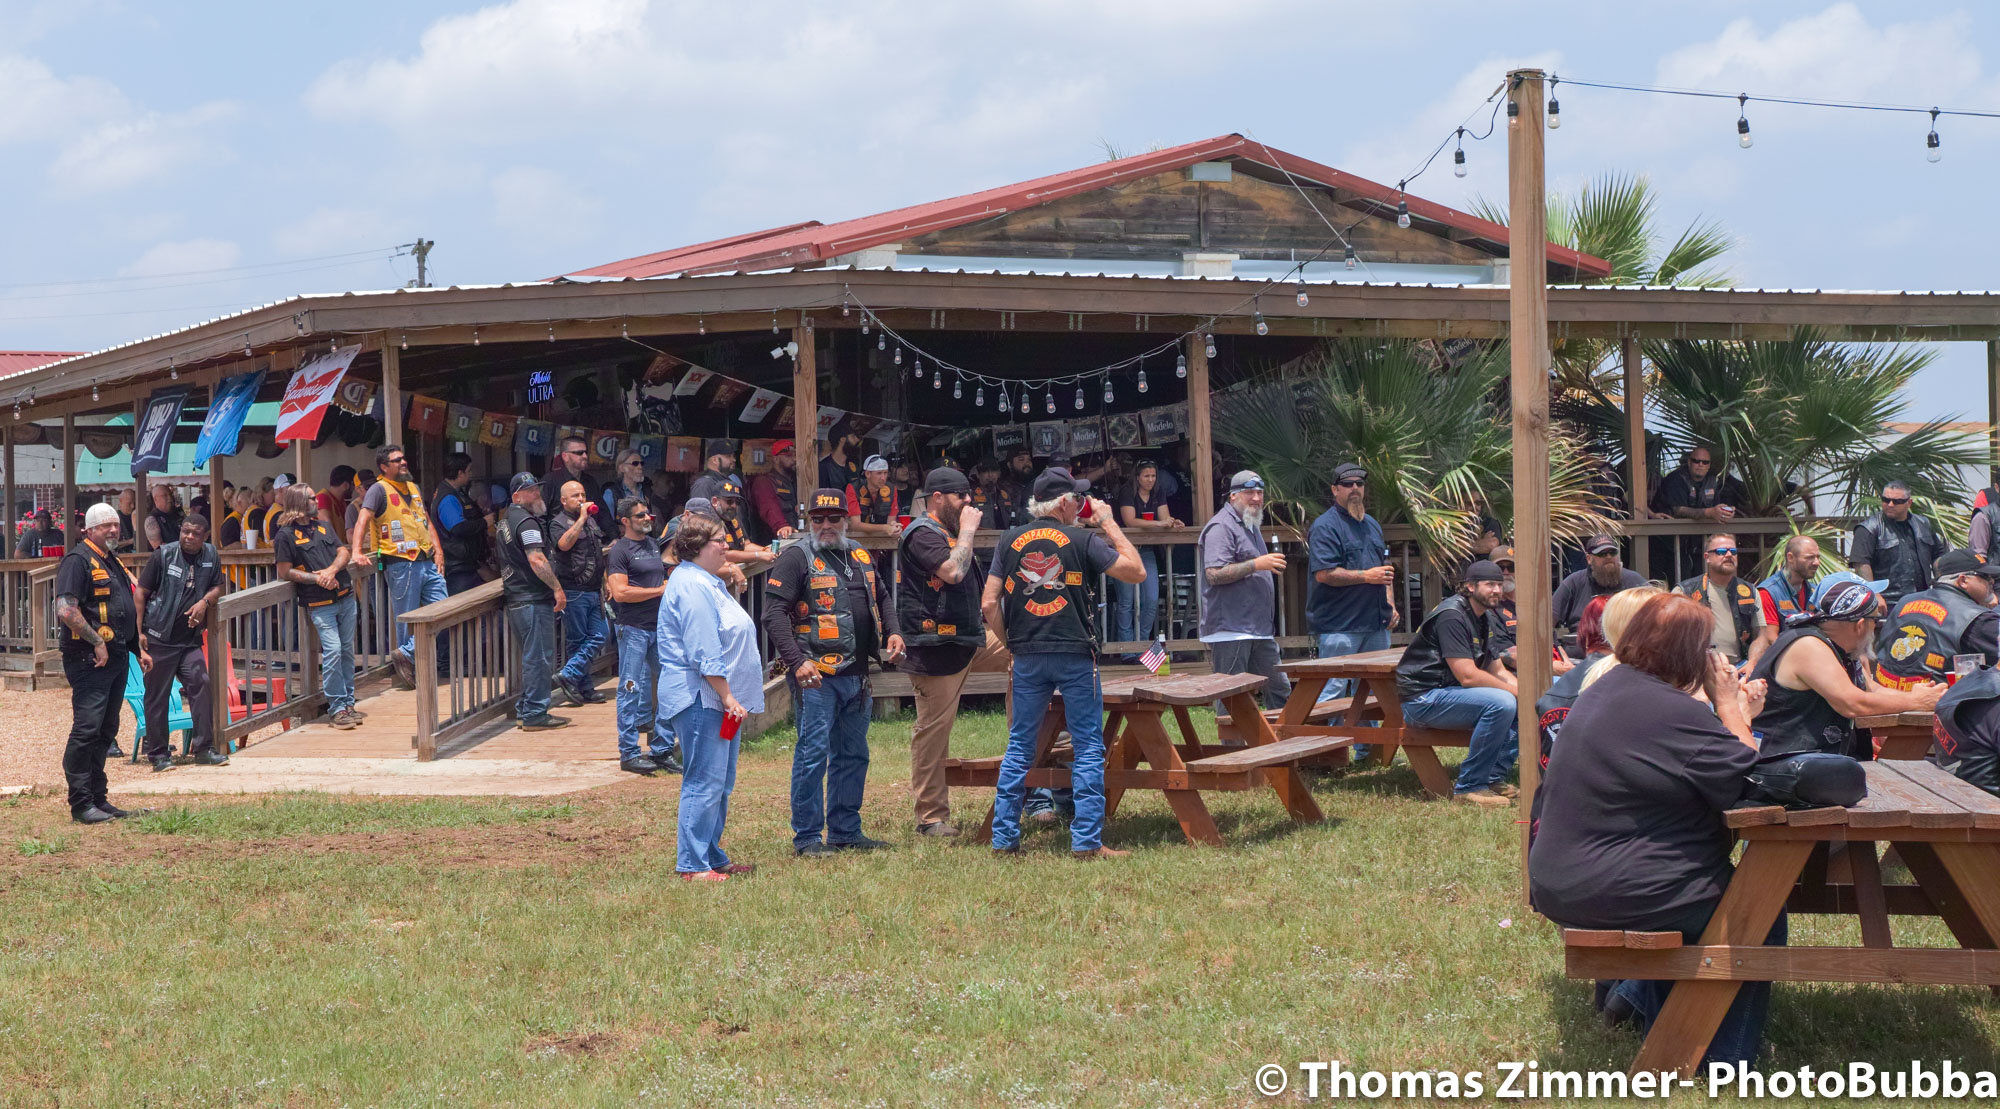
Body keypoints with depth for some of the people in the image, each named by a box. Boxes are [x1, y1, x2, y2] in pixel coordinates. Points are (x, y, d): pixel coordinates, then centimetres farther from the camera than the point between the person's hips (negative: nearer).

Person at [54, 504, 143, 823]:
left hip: (116, 657, 9)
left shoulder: (113, 562, 19)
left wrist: (136, 645, 18)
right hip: (89, 660, -9)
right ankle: (81, 805, -7)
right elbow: (66, 611, -20)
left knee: (106, 731, 12)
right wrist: (97, 642, -17)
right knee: (87, 728, -10)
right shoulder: (79, 560, -10)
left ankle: (98, 798, 19)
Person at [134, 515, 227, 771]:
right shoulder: (163, 555, -5)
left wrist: (205, 601, -7)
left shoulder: (211, 556, 6)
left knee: (200, 684, -8)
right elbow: (140, 593, -3)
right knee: (157, 696, 2)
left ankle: (204, 749, -1)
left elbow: (217, 587, 17)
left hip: (190, 639, 3)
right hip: (158, 638, -3)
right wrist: (138, 632, -9)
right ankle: (158, 753, 11)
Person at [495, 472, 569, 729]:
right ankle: (535, 713, -6)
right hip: (534, 598, -10)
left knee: (530, 656, 17)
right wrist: (557, 588, -19)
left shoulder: (507, 518, 17)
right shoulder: (526, 520, -15)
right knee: (540, 657, -7)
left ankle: (524, 708, 22)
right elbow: (536, 559, -23)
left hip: (516, 597, 10)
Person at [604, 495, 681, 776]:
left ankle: (662, 749, 14)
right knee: (631, 690, -4)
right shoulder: (619, 551, -6)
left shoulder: (654, 544, 17)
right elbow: (620, 593, -16)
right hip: (633, 628, -7)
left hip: (660, 626, 7)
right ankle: (629, 753, 0)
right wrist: (659, 590, -11)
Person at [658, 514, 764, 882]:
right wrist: (727, 697, -20)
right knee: (704, 782, -10)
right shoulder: (691, 586, -15)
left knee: (721, 783, 14)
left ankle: (713, 858, 21)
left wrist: (730, 698, 25)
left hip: (718, 700, 11)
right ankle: (692, 865, -7)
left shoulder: (708, 582, 20)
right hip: (702, 698, -11)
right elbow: (704, 653, -21)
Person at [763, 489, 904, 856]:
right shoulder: (797, 558, -6)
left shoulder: (860, 557, 15)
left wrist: (891, 633, 8)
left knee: (853, 755, 13)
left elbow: (881, 598, 28)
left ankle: (845, 830, 23)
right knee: (813, 754, -6)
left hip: (857, 675, 7)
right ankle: (807, 837, 0)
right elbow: (774, 614, -13)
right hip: (816, 675, -7)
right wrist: (796, 662, -23)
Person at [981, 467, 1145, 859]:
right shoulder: (1082, 540, -5)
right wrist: (1109, 524, 7)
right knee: (1088, 749, 3)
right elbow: (1136, 572, -1)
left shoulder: (1010, 541, 6)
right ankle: (1087, 841, -1)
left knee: (1019, 747, 12)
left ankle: (1003, 837, 12)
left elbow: (989, 604, 2)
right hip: (1075, 655, -4)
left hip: (1027, 656, 4)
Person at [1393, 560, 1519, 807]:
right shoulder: (1452, 616, -17)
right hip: (1424, 699, -10)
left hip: (1447, 692, 10)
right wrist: (1515, 690, -16)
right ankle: (1469, 787, -21)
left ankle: (1493, 778, 4)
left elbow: (1498, 671, 17)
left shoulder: (1481, 621, 15)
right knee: (1500, 703, -29)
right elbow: (1468, 676, -23)